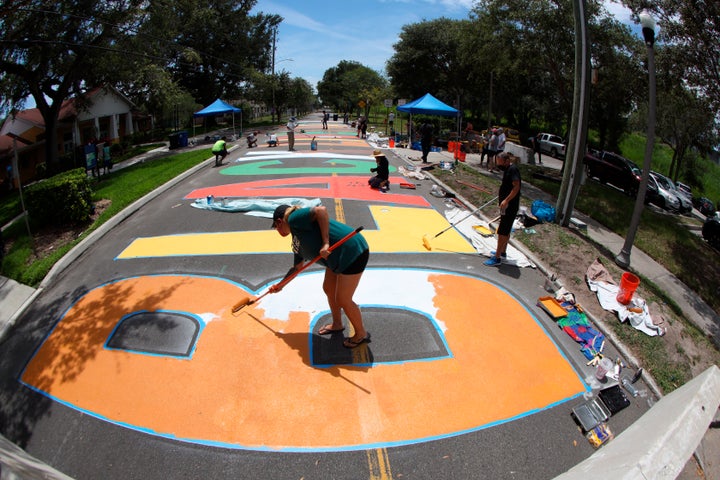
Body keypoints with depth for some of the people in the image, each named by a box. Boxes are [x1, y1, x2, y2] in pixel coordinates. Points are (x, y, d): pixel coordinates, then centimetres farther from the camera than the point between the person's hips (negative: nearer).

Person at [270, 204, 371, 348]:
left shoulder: (294, 218, -10)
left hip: (353, 251, -10)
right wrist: (280, 285, 35)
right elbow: (296, 268, 28)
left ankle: (361, 334, 23)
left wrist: (325, 243, -27)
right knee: (328, 289, 21)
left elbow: (321, 210, -26)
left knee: (343, 300, 1)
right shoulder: (297, 242, 18)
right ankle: (337, 324, 43)